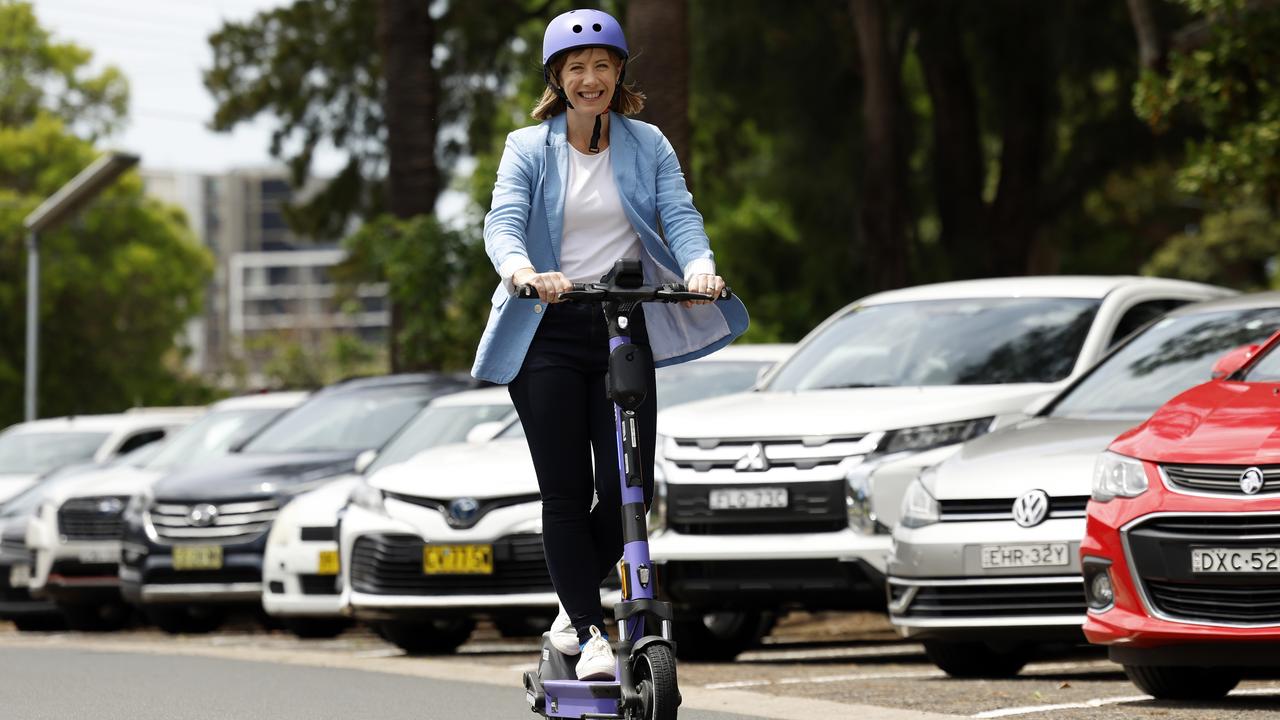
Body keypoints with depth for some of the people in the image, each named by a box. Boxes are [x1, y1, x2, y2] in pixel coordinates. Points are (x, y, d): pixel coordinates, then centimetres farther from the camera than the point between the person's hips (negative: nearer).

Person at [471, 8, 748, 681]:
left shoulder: (647, 145, 8)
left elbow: (679, 214, -4)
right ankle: (589, 632, 1)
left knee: (629, 490, -2)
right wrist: (521, 269, -34)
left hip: (626, 329, 2)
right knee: (566, 492, -6)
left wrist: (699, 267, -26)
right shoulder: (529, 148, 3)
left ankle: (574, 604, 22)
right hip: (549, 333, -2)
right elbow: (503, 220, -11)